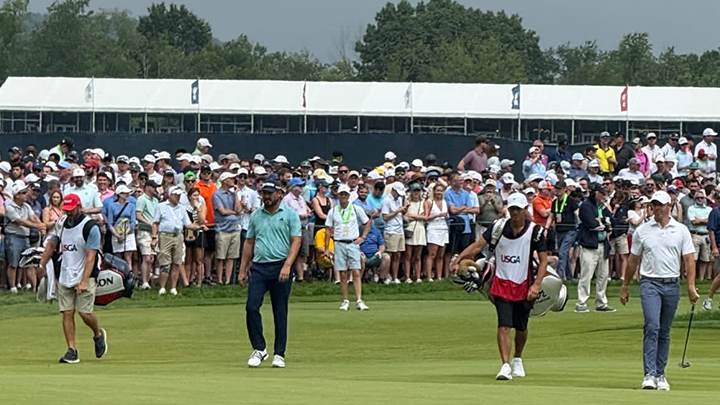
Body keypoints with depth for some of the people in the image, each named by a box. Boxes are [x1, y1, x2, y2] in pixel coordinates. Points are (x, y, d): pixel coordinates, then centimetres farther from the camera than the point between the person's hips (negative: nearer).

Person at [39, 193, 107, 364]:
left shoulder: (90, 227, -13)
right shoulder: (61, 223, 7)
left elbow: (90, 257, -17)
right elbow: (52, 244, 21)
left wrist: (84, 282, -24)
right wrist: (41, 265, 16)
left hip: (85, 276, -6)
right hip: (64, 277, 6)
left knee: (85, 312, -10)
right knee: (66, 313, -1)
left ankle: (98, 335, 20)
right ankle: (71, 351, 1)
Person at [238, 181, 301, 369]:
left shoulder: (290, 215, 1)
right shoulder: (255, 216, 13)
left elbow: (295, 242, -5)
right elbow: (249, 243, 18)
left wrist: (287, 265, -17)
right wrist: (243, 270, 13)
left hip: (280, 269, -3)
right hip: (258, 267, 3)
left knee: (280, 313, 1)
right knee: (252, 307, -10)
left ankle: (279, 354, 8)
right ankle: (259, 349, 1)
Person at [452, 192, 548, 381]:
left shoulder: (535, 231, -4)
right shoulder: (498, 227, -1)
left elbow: (543, 260, -4)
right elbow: (478, 245, -6)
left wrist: (536, 285, -15)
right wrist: (458, 259, -20)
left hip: (524, 286, 0)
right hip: (501, 285, 0)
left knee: (521, 327, 12)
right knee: (504, 325, -13)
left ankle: (517, 360, 37)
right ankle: (505, 365, -18)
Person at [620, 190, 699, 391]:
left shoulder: (681, 231, 5)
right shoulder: (642, 231, 4)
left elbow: (689, 259, 4)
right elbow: (633, 260, 13)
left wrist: (691, 286, -7)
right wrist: (625, 286, 15)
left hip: (672, 284, 2)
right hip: (650, 284, -2)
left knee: (664, 332, 8)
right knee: (652, 326, -17)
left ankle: (660, 374, 16)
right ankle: (649, 374, -21)